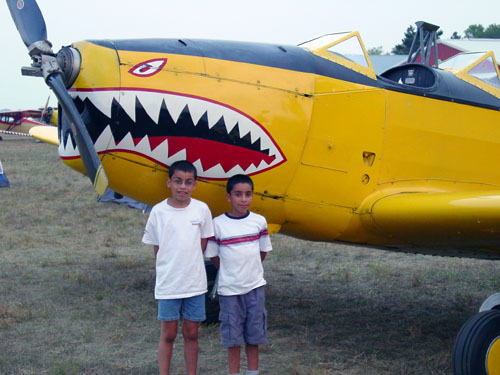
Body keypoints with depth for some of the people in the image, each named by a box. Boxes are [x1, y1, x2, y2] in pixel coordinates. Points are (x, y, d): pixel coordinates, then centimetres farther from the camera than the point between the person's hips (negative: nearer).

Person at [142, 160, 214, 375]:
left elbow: (202, 244, 7)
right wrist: (167, 270, -3)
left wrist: (188, 265, 2)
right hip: (168, 283, -1)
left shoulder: (201, 209, -1)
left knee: (191, 333, 9)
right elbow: (157, 248, 2)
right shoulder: (159, 212, -4)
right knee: (168, 334, 5)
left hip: (195, 282, 1)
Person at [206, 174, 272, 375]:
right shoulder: (218, 224, -8)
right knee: (232, 335, 5)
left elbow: (263, 250, 10)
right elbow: (213, 255, 0)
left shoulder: (259, 221, -1)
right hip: (229, 289, -2)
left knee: (254, 334, 10)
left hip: (255, 286, 2)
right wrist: (229, 273, 0)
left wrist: (251, 270, 7)